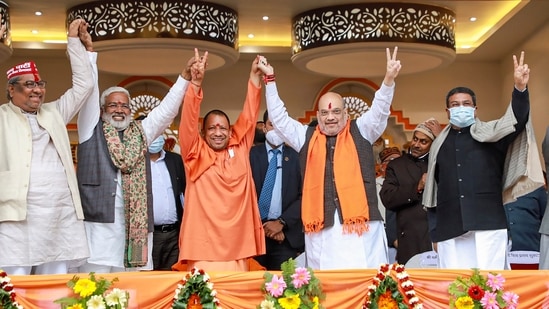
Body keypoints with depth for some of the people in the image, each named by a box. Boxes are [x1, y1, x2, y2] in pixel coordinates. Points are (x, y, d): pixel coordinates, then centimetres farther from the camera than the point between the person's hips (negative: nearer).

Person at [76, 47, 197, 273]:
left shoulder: (140, 132, 19)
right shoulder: (92, 129, 10)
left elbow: (167, 109, 14)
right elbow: (89, 91, 3)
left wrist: (185, 77, 5)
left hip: (134, 223, 3)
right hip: (97, 221, -3)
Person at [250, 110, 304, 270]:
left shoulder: (296, 156, 5)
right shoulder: (251, 155, 5)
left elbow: (304, 195, 0)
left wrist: (282, 222, -9)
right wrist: (263, 226, -5)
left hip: (287, 235, 0)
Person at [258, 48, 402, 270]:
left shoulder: (360, 132, 13)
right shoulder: (306, 137, 16)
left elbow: (379, 111, 2)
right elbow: (279, 118, 14)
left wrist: (389, 79, -15)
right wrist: (270, 79, 8)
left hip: (360, 223, -1)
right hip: (321, 227, 2)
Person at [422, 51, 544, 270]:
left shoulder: (490, 134, 9)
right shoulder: (439, 144, 17)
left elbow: (516, 121, -10)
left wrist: (520, 88, -28)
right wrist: (434, 231, 14)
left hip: (487, 224, -2)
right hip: (449, 229, 2)